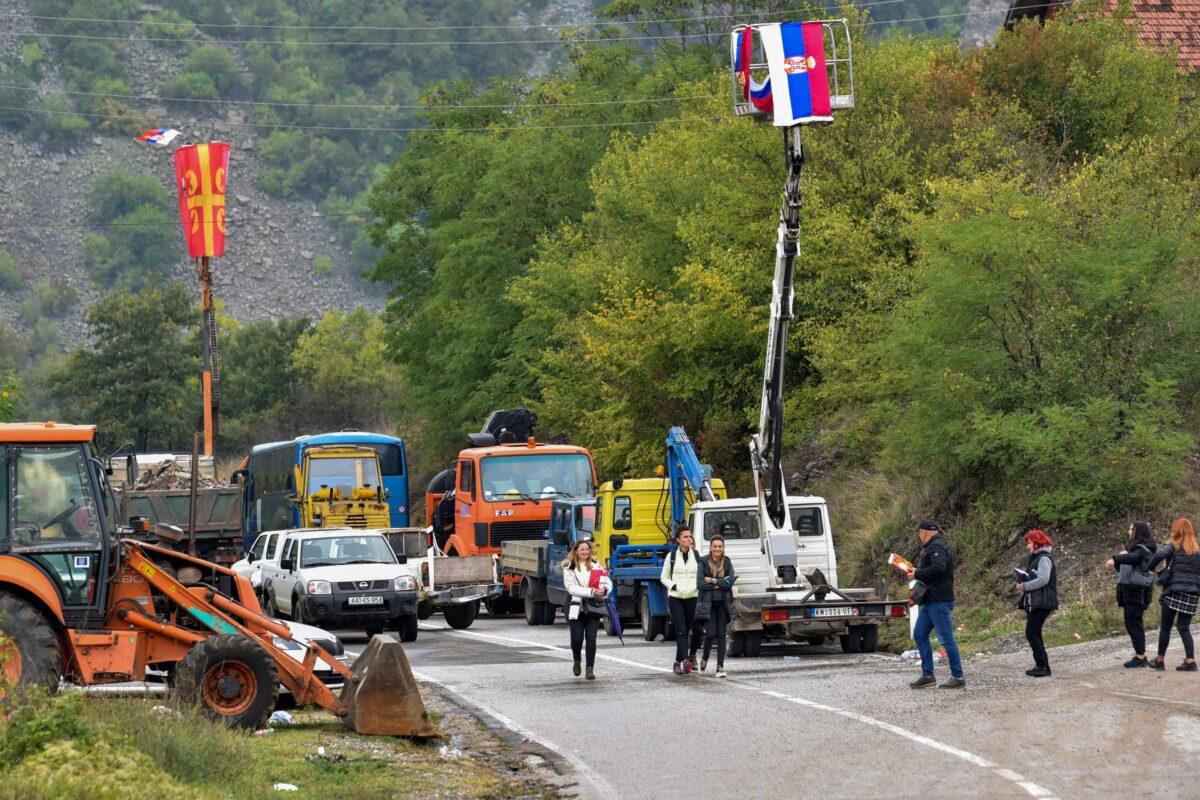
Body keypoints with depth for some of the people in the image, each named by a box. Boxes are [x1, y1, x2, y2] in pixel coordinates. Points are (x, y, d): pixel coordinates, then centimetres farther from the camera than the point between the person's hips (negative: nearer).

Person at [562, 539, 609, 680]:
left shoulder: (595, 566, 10)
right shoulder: (569, 569, 2)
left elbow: (607, 581, 5)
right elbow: (571, 588, -10)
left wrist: (604, 590, -20)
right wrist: (591, 592, -21)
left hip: (593, 608, 1)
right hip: (576, 608, -1)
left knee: (591, 638, -6)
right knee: (577, 639, -3)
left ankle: (590, 668, 1)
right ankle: (577, 660, 27)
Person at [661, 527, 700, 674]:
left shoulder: (697, 555, 6)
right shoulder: (672, 556, 3)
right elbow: (664, 577, 9)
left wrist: (699, 586, -6)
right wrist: (673, 586, -8)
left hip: (692, 597, 2)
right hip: (675, 597, -2)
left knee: (686, 631, 6)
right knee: (681, 631, -13)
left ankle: (678, 662, 18)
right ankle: (685, 661, -24)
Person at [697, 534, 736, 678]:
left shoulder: (727, 563, 6)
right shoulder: (704, 562, 0)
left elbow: (730, 582, -8)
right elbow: (700, 584, -10)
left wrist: (712, 581, -12)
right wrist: (720, 583, -11)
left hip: (723, 604, 2)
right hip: (708, 603, -2)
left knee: (721, 634, -2)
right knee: (711, 633, -10)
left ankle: (720, 666, 0)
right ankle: (705, 659, 17)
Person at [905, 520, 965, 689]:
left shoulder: (937, 547, -12)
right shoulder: (932, 547, 20)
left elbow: (938, 568, -27)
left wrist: (917, 574, -18)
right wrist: (917, 570, 11)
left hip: (939, 601, -11)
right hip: (930, 601, 11)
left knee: (946, 638, -7)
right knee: (920, 635, 11)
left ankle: (958, 677, -4)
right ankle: (927, 675, 14)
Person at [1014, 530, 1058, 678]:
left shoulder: (1044, 559, -12)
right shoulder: (1035, 558, 19)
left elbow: (1043, 579, -22)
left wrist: (1025, 586, -14)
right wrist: (1023, 581, 6)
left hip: (1042, 603, -11)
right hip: (1033, 603, 11)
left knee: (1032, 634, -13)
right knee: (1034, 634, 13)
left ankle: (1043, 667, -11)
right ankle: (1040, 666, 18)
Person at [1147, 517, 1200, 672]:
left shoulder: (1174, 546, -2)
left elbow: (1160, 554, -20)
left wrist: (1151, 568, -7)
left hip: (1174, 591, -4)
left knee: (1165, 627, 6)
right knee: (1184, 628, 6)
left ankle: (1160, 661, 10)